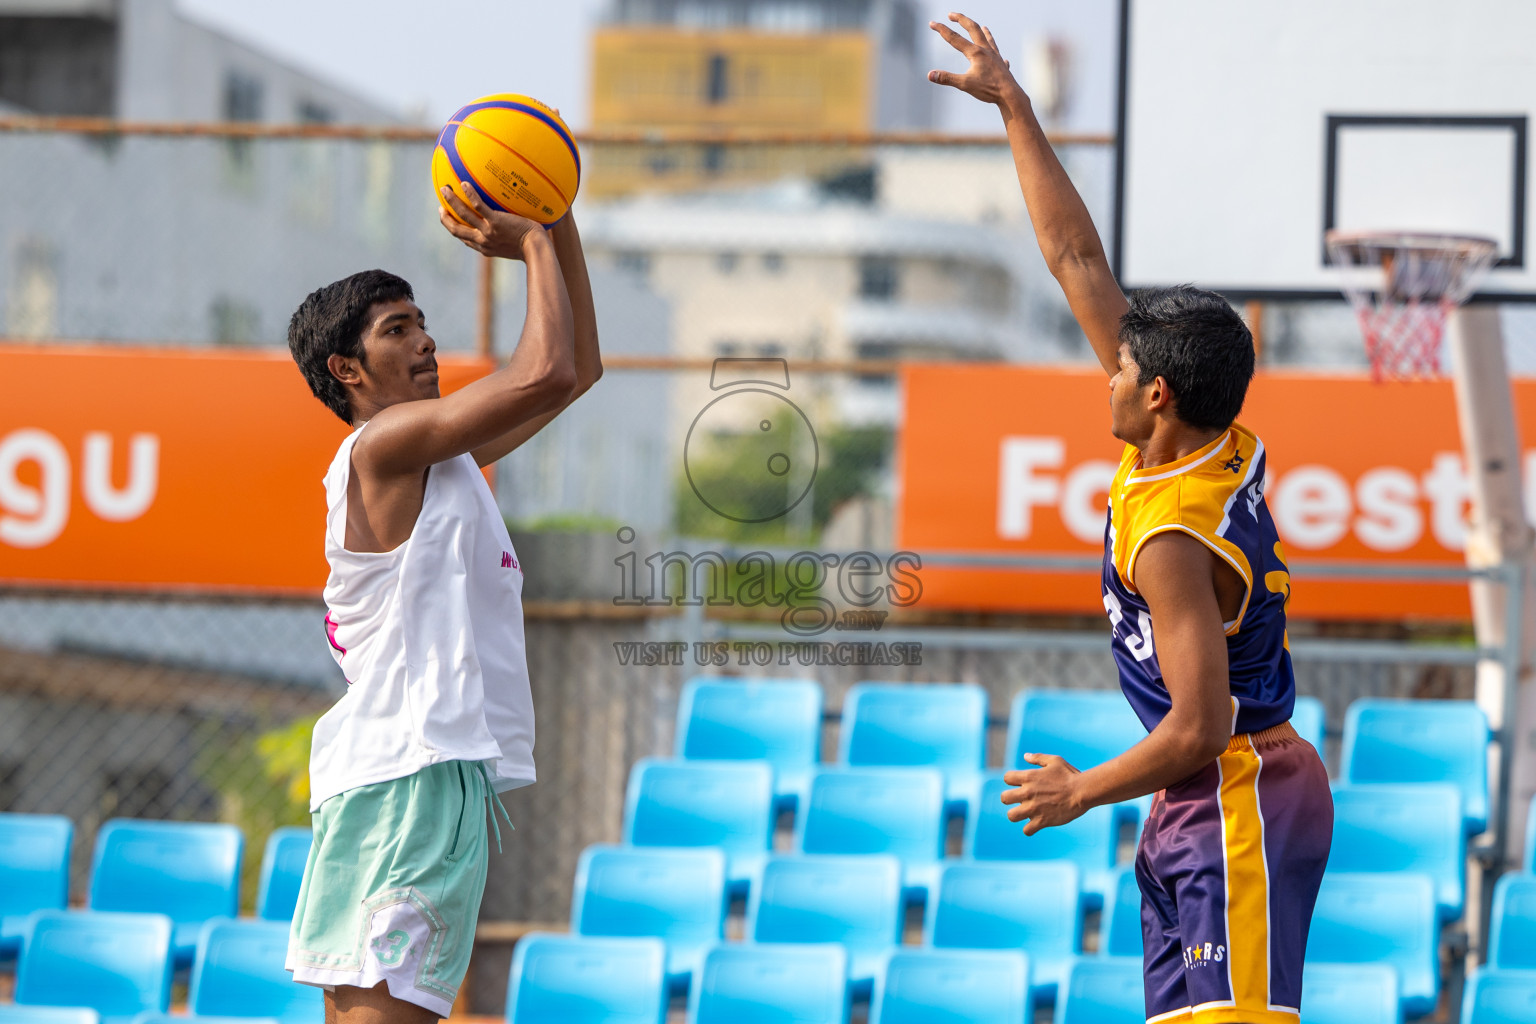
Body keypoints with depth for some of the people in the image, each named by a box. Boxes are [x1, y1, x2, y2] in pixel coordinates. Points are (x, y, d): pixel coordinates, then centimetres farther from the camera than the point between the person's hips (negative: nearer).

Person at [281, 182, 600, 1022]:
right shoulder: (382, 442, -6)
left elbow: (578, 370, 29)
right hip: (410, 771, -10)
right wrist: (534, 246, -2)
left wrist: (562, 229, 21)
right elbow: (544, 373, -16)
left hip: (444, 770, 10)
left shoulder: (440, 454, 22)